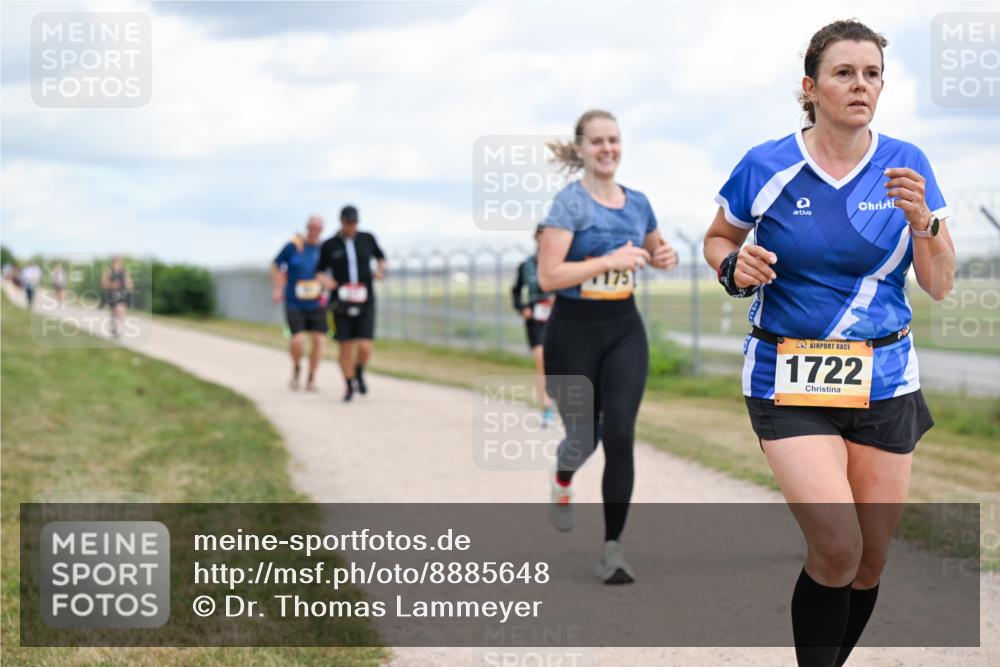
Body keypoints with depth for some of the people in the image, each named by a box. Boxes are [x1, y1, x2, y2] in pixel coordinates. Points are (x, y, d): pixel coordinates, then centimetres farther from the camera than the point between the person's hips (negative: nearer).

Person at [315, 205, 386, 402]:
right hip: (341, 304, 0)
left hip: (365, 303, 0)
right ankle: (349, 386, 20)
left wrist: (381, 270, 0)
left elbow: (380, 256, 20)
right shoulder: (329, 245, -1)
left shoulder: (367, 239, 3)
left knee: (365, 347, -10)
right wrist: (324, 280, -16)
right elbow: (320, 271, 7)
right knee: (345, 348, 0)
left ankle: (359, 373, 22)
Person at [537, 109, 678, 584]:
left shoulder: (637, 203, 6)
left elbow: (655, 249, 26)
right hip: (574, 332, -3)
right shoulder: (570, 203, -11)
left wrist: (665, 256, 2)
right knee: (583, 435, 7)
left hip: (624, 330, 4)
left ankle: (613, 547, -4)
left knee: (619, 436, -9)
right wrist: (609, 260, -24)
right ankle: (562, 479, 45)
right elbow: (548, 277, -20)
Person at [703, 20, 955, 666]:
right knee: (837, 548, -18)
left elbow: (939, 285, 0)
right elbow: (717, 238, 12)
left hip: (885, 379, 3)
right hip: (789, 380, -3)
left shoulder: (907, 165, -1)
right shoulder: (766, 168, -6)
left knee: (870, 562, 7)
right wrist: (735, 265, -10)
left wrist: (921, 220, -18)